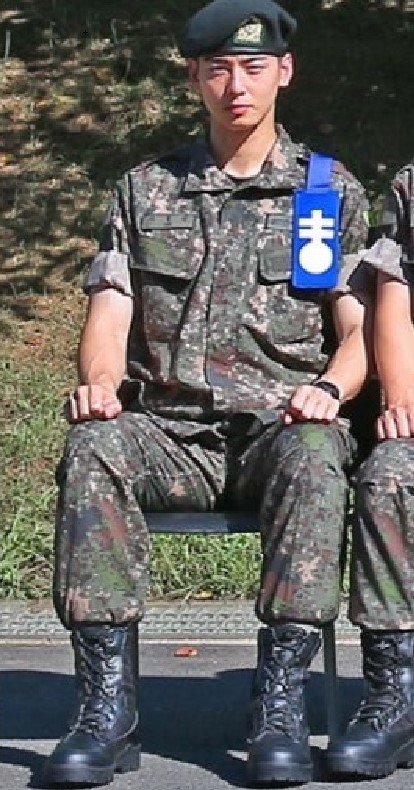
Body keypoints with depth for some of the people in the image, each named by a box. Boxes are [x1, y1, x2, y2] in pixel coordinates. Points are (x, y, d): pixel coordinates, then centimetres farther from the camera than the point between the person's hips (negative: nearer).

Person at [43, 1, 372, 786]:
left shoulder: (333, 193, 13)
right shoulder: (145, 191, 16)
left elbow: (358, 327, 6)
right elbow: (110, 313, 6)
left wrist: (328, 389, -17)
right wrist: (97, 384, -16)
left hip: (279, 427, -1)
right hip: (172, 432, 1)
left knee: (313, 456, -37)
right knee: (92, 450, -32)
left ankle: (280, 704, -34)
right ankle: (107, 704, -32)